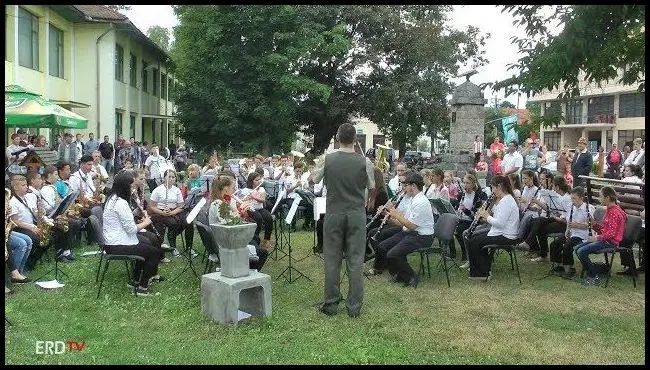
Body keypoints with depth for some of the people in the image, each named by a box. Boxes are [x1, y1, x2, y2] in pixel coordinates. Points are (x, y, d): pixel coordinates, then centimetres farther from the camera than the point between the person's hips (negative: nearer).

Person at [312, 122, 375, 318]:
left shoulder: (327, 160, -6)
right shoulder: (364, 162, -7)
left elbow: (314, 180, 11)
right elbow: (372, 188, 7)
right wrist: (370, 202, 28)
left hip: (334, 213, 0)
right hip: (357, 214, 0)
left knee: (332, 260, 9)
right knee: (356, 260, 5)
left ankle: (331, 304, 16)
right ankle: (354, 306, 10)